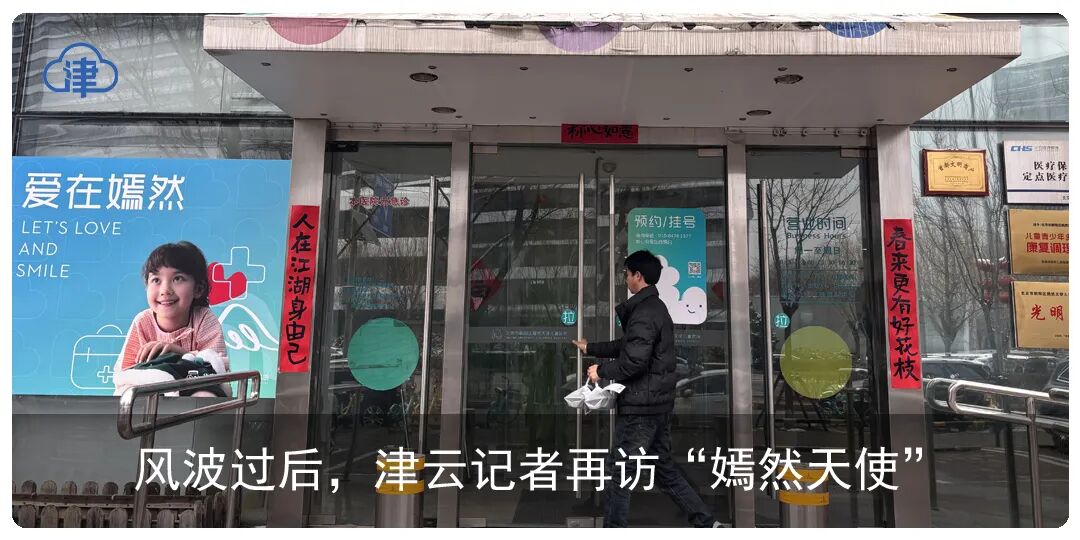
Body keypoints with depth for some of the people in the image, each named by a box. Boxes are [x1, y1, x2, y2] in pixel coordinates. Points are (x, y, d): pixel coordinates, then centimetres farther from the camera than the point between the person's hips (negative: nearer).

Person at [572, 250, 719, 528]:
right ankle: (706, 522, 18)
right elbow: (627, 346, 27)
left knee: (619, 469, 1)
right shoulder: (656, 308, 16)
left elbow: (634, 360, -24)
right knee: (664, 467, 17)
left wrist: (602, 370, -10)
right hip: (658, 403, 10)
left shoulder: (643, 313, -17)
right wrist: (591, 348, 32)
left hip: (641, 405, -10)